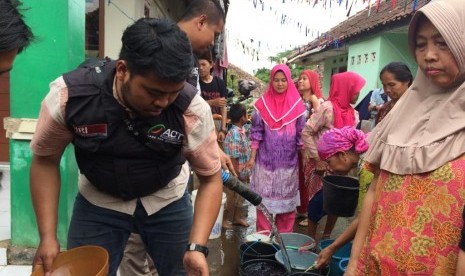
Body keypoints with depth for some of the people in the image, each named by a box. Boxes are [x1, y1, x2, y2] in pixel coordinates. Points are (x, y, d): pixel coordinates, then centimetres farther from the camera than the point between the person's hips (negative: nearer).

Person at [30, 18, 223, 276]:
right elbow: (45, 160, -9)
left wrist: (197, 247, -26)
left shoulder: (192, 109, -28)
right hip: (98, 202, 1)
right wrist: (48, 237, -15)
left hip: (167, 201, 0)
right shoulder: (68, 96, -25)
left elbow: (211, 177, -15)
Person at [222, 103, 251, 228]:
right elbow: (232, 159, -25)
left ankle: (237, 217, 38)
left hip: (243, 173, 8)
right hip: (235, 174, -8)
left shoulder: (243, 131, 2)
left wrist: (247, 172, 16)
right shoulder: (234, 135, -26)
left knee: (241, 196, 21)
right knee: (231, 198, 8)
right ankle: (223, 219, 26)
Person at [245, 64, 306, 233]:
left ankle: (285, 235, 27)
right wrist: (252, 157, -4)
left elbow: (301, 134, 2)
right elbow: (256, 132, 0)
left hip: (288, 161, 1)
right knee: (264, 198, 5)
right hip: (266, 160, 0)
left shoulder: (297, 105, -1)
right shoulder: (262, 104, -1)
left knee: (286, 198, 11)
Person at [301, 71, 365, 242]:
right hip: (322, 164, -7)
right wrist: (317, 158, -17)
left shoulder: (352, 113, 7)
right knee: (319, 199, 0)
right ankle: (311, 239, 17)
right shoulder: (327, 108, -16)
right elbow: (306, 132, -16)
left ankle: (326, 236, 28)